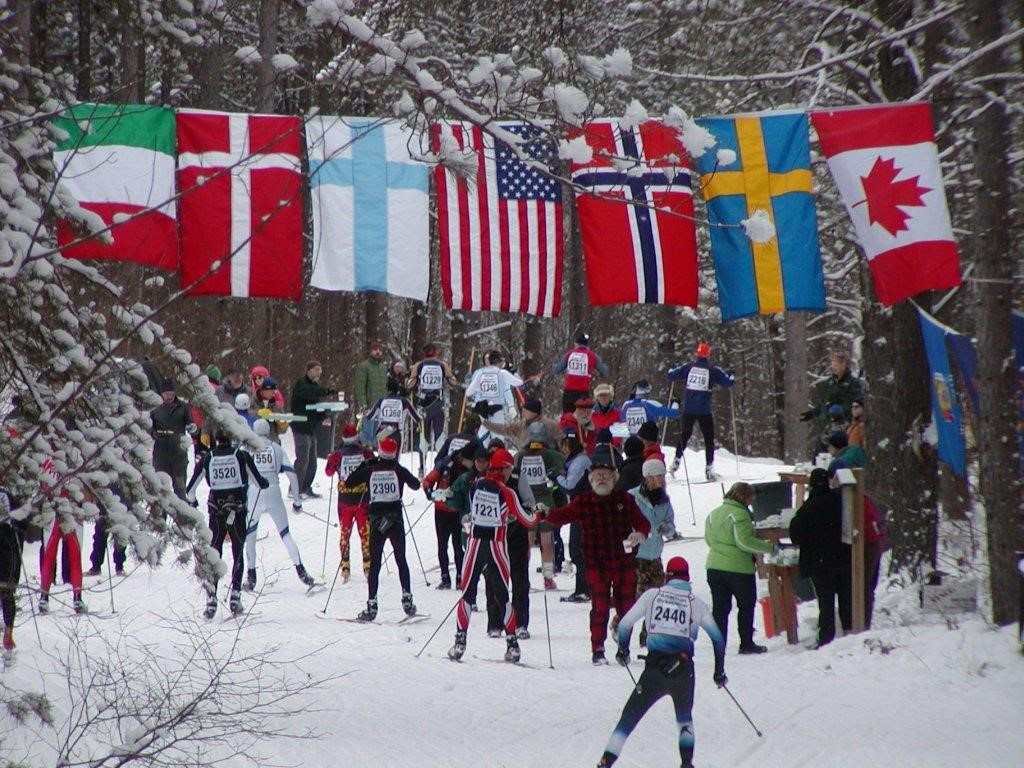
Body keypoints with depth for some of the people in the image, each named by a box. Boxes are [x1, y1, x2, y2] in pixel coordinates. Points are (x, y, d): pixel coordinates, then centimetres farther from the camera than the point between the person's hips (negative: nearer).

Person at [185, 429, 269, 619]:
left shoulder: (207, 459, -2)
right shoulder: (242, 456, -6)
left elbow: (190, 490, 3)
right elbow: (260, 483, -2)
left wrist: (191, 501, 25)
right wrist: (265, 483, 22)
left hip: (216, 511, 1)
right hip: (238, 511, -1)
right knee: (238, 553, 13)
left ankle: (211, 599, -3)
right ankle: (235, 595, 4)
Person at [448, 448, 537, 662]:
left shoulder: (475, 485, -1)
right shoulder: (507, 493, -9)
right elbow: (527, 520, -1)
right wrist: (539, 514, 19)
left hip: (475, 543, 2)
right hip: (497, 547, -2)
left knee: (467, 593, 8)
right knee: (502, 596, 8)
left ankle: (460, 641, 0)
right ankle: (512, 643, 5)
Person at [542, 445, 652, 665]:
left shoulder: (625, 499, 5)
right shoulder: (583, 502, 2)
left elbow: (643, 522, 6)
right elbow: (563, 515, -8)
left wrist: (640, 534, -16)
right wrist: (546, 513, -28)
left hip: (624, 563, 1)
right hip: (597, 564, -1)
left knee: (626, 607, 6)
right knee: (600, 607, -6)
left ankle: (624, 649, 20)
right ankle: (598, 650, 3)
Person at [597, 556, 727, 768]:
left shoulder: (652, 595, 8)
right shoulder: (696, 603, 8)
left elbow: (625, 624, 7)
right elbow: (717, 638, 8)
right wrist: (719, 671, 19)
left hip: (654, 669, -1)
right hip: (683, 670, 1)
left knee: (629, 717, 7)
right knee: (685, 718, 28)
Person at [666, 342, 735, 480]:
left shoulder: (688, 367, 0)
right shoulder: (713, 370, -5)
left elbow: (671, 376, 2)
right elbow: (728, 382, -1)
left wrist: (672, 370, 25)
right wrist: (732, 376, 21)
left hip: (688, 410, 2)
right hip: (704, 411, -2)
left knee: (684, 435, 21)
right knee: (709, 439, 7)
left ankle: (676, 460, 10)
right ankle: (709, 468, 2)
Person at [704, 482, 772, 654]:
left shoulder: (713, 514, 10)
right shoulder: (740, 514, -14)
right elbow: (745, 541, -21)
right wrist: (768, 547, -13)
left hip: (714, 567, 6)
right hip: (739, 567, -6)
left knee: (720, 608, 8)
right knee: (746, 605, 10)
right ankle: (746, 643, 12)